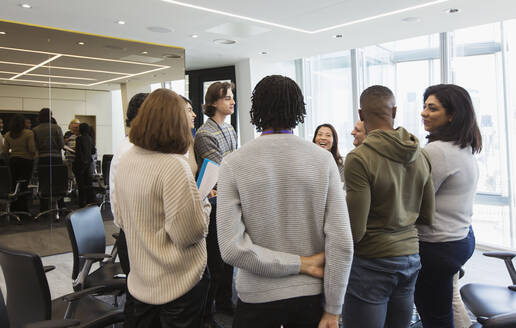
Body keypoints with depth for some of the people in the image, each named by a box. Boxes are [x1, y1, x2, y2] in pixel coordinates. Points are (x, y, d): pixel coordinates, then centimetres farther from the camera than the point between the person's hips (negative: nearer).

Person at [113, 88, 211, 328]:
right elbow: (188, 234, -22)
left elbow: (120, 220, 11)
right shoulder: (174, 166, -24)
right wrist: (204, 204, -7)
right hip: (178, 281, -6)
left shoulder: (126, 160, -1)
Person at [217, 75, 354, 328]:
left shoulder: (233, 164, -12)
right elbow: (342, 243, -12)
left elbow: (231, 248, -19)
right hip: (311, 294, 2)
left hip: (257, 297, -1)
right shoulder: (323, 159, -9)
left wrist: (301, 264, -11)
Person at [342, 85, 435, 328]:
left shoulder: (358, 159, -18)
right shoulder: (419, 155, 3)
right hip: (410, 258, 7)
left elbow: (355, 231, -19)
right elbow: (427, 217, 9)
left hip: (371, 264, -7)